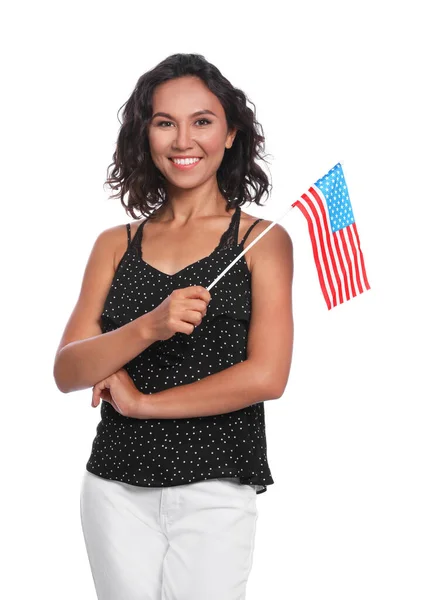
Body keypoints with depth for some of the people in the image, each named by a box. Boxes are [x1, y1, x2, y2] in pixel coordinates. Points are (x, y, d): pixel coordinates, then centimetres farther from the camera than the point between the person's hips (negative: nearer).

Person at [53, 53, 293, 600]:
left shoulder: (262, 240, 1)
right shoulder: (116, 244, 10)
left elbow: (267, 376, -9)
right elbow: (67, 371, 1)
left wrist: (141, 401, -6)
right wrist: (148, 327, -17)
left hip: (215, 492, -2)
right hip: (116, 487, 3)